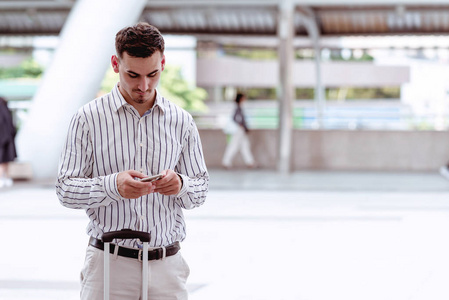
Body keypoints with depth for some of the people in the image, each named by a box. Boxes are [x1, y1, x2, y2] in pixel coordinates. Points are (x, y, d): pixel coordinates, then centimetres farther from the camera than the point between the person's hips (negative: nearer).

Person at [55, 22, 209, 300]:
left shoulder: (182, 121, 6)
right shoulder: (89, 118, -1)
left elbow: (201, 190, 9)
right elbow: (66, 190, -4)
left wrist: (180, 185, -14)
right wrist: (113, 185, -22)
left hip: (166, 265, 2)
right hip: (109, 262, -2)